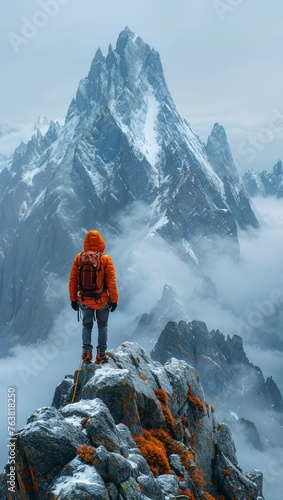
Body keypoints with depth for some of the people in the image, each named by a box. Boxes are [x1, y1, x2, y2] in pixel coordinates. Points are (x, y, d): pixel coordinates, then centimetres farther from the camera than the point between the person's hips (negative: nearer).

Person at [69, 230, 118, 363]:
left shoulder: (79, 258, -7)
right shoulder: (106, 259, -13)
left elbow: (72, 280, -2)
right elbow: (111, 282, -12)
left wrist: (73, 299, 8)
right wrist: (114, 300, -2)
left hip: (84, 301, 1)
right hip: (102, 301, -1)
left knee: (87, 325, 19)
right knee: (102, 326, 16)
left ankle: (87, 352, 7)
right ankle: (101, 353, 11)